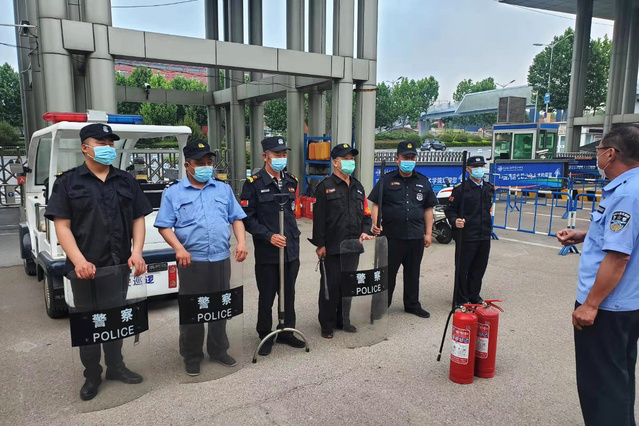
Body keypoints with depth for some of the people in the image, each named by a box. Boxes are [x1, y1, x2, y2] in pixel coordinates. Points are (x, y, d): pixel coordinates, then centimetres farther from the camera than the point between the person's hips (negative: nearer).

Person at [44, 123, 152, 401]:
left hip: (119, 266, 3)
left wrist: (137, 252, -7)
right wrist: (79, 261, -19)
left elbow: (138, 219, 8)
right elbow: (62, 226, -7)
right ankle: (92, 376, 25)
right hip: (85, 268, -2)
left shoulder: (126, 181, 8)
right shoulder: (68, 182, -1)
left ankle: (115, 367, 31)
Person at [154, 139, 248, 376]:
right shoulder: (173, 192, 2)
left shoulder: (224, 189, 11)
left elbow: (236, 218, 11)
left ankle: (219, 351, 30)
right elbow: (164, 226, -3)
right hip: (191, 261, -3)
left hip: (221, 259, 3)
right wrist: (179, 249, -17)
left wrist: (241, 242, -4)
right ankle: (192, 357, 22)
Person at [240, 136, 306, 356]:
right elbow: (247, 218, -11)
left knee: (288, 294, 15)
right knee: (266, 297, 8)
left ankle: (287, 332, 32)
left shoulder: (291, 182, 9)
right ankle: (265, 336, 26)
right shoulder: (253, 184, -9)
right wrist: (269, 236, -18)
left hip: (291, 250, 5)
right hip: (267, 252, -5)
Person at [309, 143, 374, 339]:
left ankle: (343, 320, 28)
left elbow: (365, 213, 21)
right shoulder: (326, 186, -4)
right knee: (331, 285, 0)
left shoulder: (357, 187, 16)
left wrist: (365, 231, 2)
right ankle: (327, 324, 14)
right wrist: (320, 244, -13)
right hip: (332, 247, -6)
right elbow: (319, 217, -9)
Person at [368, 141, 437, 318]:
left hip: (416, 236, 3)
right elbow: (376, 204, -2)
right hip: (391, 236, -3)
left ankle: (412, 304, 29)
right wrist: (376, 224, -17)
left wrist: (428, 233, 7)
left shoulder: (423, 182, 10)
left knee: (413, 273, 15)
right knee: (388, 272, 7)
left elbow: (428, 209, 11)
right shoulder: (387, 180, 1)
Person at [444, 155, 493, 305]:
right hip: (466, 235, -6)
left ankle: (474, 296, 30)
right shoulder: (461, 189, -8)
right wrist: (455, 221, -25)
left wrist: (488, 228, 19)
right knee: (462, 269, 3)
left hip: (484, 236, 6)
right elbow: (450, 210, -8)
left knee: (479, 268, 14)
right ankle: (461, 299, 16)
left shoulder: (489, 188, 11)